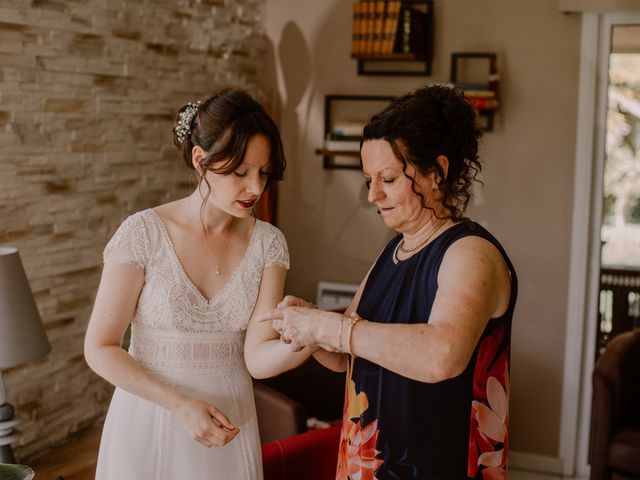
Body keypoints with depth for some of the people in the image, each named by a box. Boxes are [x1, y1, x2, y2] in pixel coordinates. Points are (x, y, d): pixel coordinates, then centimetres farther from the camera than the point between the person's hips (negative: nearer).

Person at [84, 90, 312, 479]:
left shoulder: (267, 243, -7)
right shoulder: (143, 233, -15)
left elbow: (257, 358, -13)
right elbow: (100, 349, -11)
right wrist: (180, 404, -20)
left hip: (227, 424, 3)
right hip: (149, 417, -2)